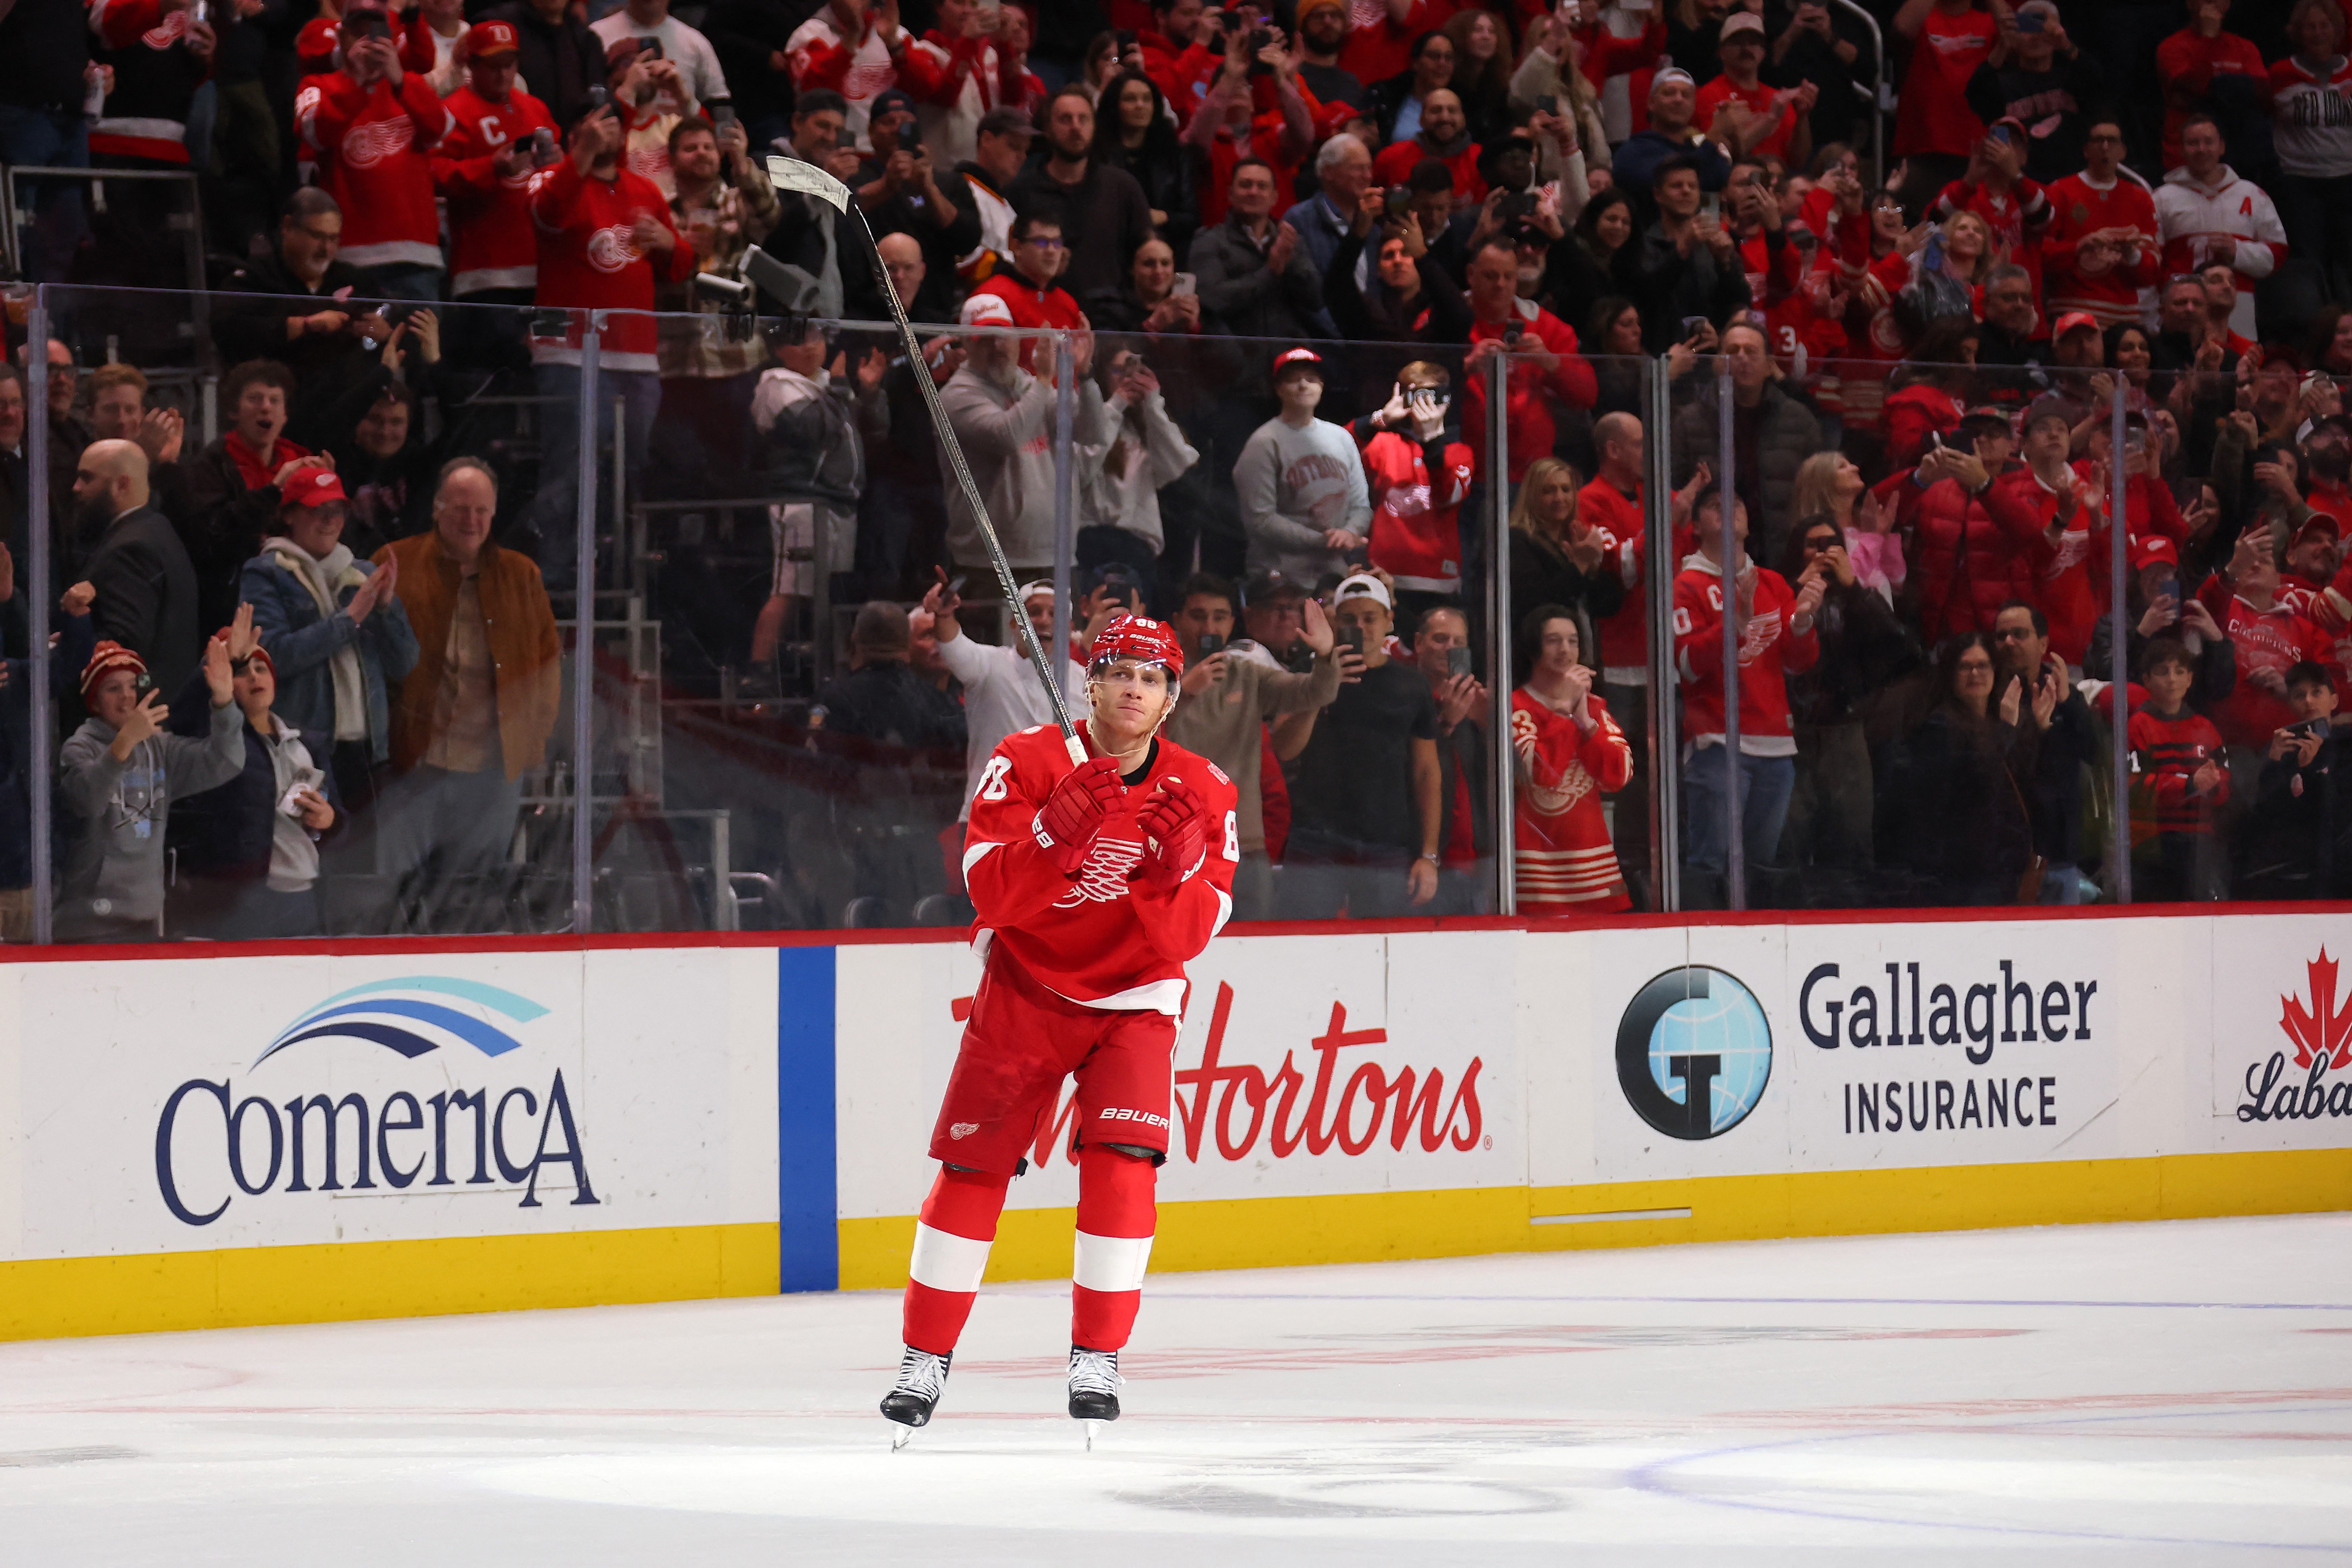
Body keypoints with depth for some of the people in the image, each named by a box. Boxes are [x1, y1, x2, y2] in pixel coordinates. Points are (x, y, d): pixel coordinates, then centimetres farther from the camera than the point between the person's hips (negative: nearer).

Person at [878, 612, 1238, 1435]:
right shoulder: (1029, 763, -14)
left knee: (1120, 1167, -16)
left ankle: (1097, 1359, -4)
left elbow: (1187, 939, -13)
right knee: (971, 1168, -4)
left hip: (1131, 998, 1)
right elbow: (990, 893, -24)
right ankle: (925, 1357, 9)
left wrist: (1177, 865, -32)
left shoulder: (1201, 794, -9)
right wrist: (1062, 829, -38)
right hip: (1024, 988, -1)